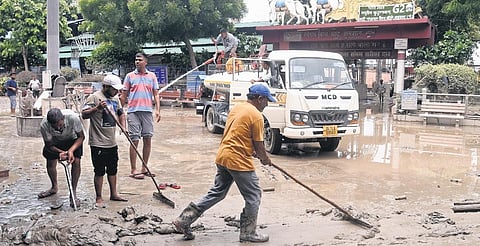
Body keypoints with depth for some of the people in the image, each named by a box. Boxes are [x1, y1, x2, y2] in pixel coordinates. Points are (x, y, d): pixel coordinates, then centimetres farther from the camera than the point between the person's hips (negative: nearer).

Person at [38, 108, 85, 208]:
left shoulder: (72, 117, -42)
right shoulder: (44, 125, -36)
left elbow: (81, 136, -26)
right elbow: (49, 145, -22)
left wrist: (71, 150, -41)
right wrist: (60, 152, -42)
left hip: (73, 139, -1)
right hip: (55, 141, 2)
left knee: (76, 162, -15)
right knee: (50, 163, 4)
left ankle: (73, 193, -5)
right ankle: (54, 187, 33)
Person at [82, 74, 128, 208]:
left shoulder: (115, 98, 11)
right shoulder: (94, 97, -12)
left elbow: (121, 113, 22)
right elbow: (84, 114, -17)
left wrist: (123, 126, 5)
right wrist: (97, 108, -31)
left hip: (112, 142, 8)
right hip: (98, 143, -7)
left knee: (113, 169, 16)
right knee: (99, 171, 0)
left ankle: (114, 194, 29)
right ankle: (98, 198, 10)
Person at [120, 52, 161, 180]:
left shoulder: (152, 76, 10)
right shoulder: (130, 76, 6)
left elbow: (156, 94, 9)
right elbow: (124, 95, 8)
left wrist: (158, 110, -1)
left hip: (147, 111, 2)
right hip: (133, 111, -2)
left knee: (148, 139, 6)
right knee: (134, 140, -2)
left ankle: (144, 168, 18)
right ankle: (133, 170, 3)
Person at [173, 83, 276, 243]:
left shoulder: (236, 108, 14)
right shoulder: (256, 116, -12)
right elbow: (259, 145, -8)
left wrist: (253, 152, 24)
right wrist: (265, 159, 10)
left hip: (223, 157, 9)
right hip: (239, 161, -9)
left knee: (217, 192, 17)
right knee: (253, 196, 6)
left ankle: (184, 220, 18)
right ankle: (248, 233, 15)